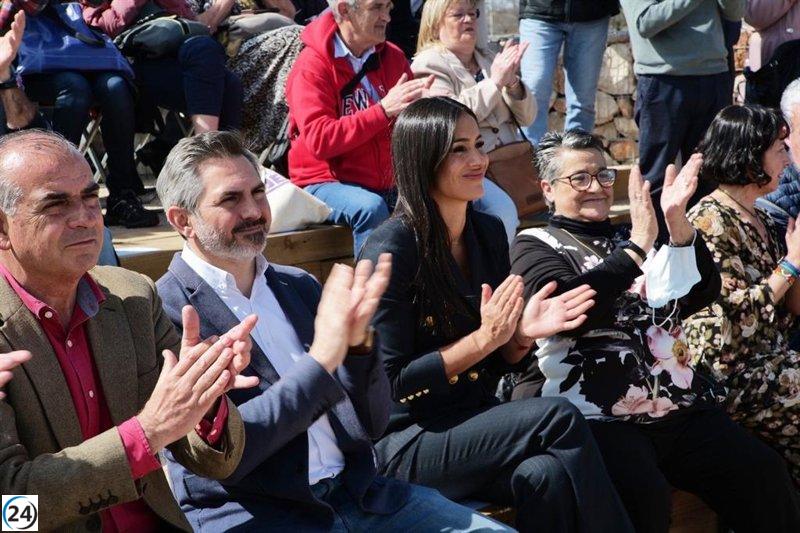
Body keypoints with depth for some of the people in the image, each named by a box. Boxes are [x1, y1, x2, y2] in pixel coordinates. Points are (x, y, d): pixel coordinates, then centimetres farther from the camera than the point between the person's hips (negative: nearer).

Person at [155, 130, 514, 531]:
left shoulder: (299, 286, 12)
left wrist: (358, 344, -9)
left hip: (361, 494, 6)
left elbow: (372, 424, 10)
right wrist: (320, 358, -18)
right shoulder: (163, 312, -7)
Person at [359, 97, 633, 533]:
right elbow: (392, 384, -13)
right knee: (560, 418, -24)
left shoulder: (488, 232, 8)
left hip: (473, 423, 6)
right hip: (403, 444, -5)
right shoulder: (391, 249, -13)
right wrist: (484, 338, -17)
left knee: (549, 476, -28)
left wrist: (523, 333, -6)